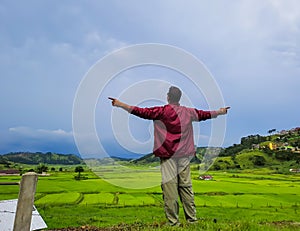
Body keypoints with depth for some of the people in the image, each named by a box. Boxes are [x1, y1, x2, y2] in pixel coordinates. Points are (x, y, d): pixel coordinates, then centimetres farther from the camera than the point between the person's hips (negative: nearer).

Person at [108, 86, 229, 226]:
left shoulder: (162, 111, -5)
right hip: (184, 155, 4)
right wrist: (220, 112, 41)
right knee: (186, 186, 12)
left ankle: (173, 221, 6)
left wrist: (120, 104, 0)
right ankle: (192, 218, 21)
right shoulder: (188, 112, 8)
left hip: (168, 155, -4)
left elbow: (142, 112, -7)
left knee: (170, 187, 0)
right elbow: (204, 114, 22)